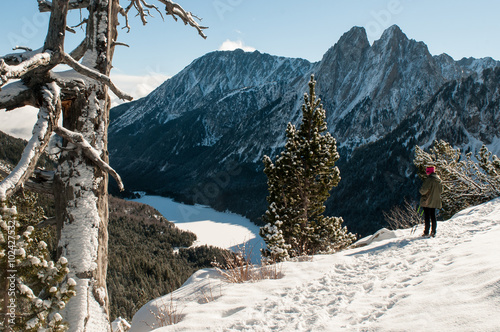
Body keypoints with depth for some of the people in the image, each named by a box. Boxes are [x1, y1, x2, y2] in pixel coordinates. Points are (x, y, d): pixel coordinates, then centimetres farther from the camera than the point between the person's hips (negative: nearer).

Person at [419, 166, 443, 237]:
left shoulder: (429, 180, -18)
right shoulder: (439, 180, 6)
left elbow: (424, 190, -23)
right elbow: (441, 191, 14)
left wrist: (421, 191, -2)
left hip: (427, 201, -7)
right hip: (435, 201, 7)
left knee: (427, 216, -2)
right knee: (433, 216, 12)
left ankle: (426, 232, -2)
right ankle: (433, 232, 11)